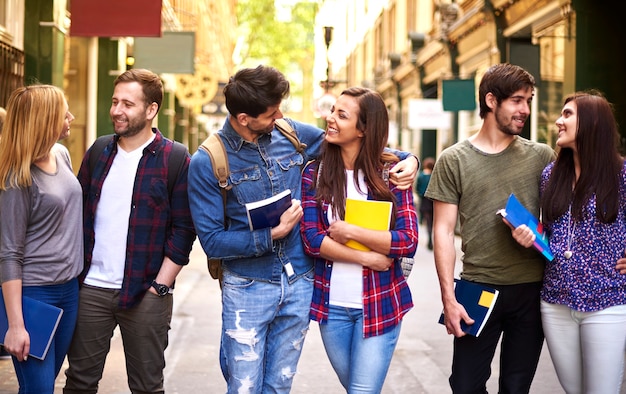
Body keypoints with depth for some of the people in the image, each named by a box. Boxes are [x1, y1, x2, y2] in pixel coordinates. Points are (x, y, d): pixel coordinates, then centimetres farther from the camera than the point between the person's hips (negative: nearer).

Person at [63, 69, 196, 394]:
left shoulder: (176, 160, -5)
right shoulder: (97, 153, 9)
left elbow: (183, 230, -6)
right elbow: (78, 216, 14)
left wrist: (160, 287, -10)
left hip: (146, 295, -4)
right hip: (91, 290, 4)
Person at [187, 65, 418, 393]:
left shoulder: (292, 134, 0)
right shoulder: (207, 163, -11)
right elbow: (212, 242, -12)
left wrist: (406, 159, -3)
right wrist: (273, 234, -19)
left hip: (299, 285, 4)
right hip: (247, 289, -3)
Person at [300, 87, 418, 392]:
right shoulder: (315, 172, 0)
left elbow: (408, 241, -12)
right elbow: (312, 239, -8)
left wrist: (350, 232, -17)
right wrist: (367, 258, -15)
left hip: (380, 304, -2)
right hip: (331, 304, 2)